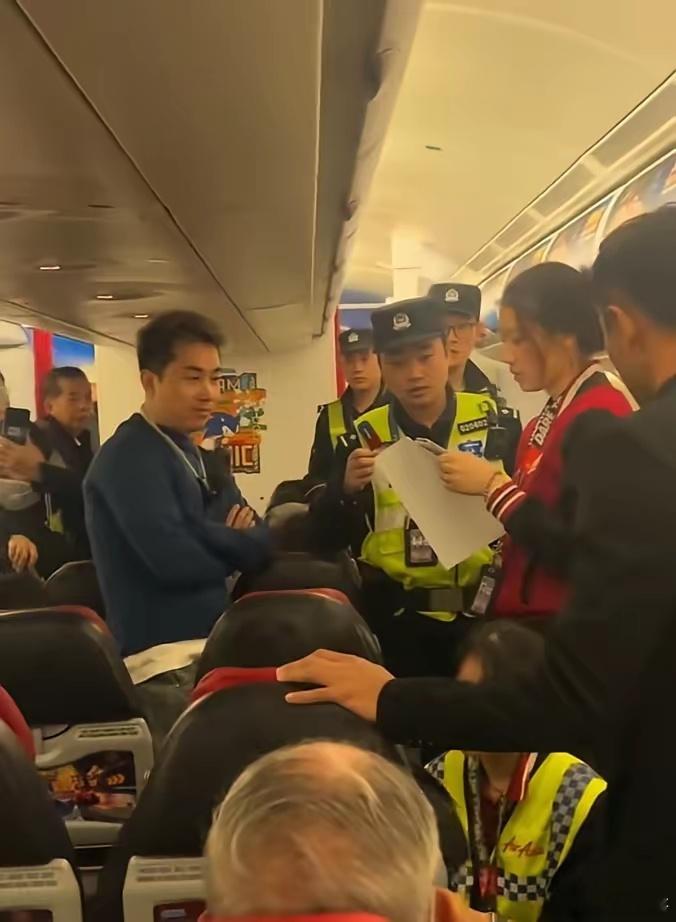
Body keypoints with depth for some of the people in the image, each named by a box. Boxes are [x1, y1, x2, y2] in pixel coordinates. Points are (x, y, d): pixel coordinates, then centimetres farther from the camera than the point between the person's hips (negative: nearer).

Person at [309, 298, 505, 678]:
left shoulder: (494, 420, -1)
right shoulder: (365, 434, 0)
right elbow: (328, 537, -2)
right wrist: (346, 489, -21)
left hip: (484, 609, 0)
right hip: (399, 619, 0)